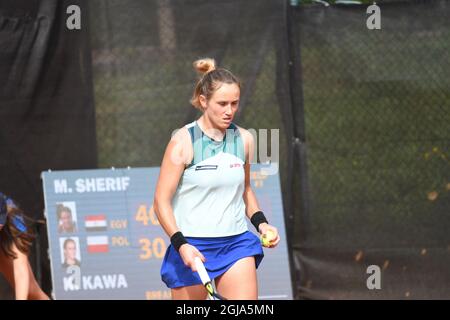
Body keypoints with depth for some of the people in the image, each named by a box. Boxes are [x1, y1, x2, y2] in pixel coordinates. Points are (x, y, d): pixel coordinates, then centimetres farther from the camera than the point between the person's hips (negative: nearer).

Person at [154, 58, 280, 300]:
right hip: (191, 248, -3)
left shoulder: (244, 139, 5)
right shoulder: (183, 141, -9)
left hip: (236, 244, 3)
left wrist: (261, 223, 6)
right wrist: (181, 244, -20)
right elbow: (161, 201, -9)